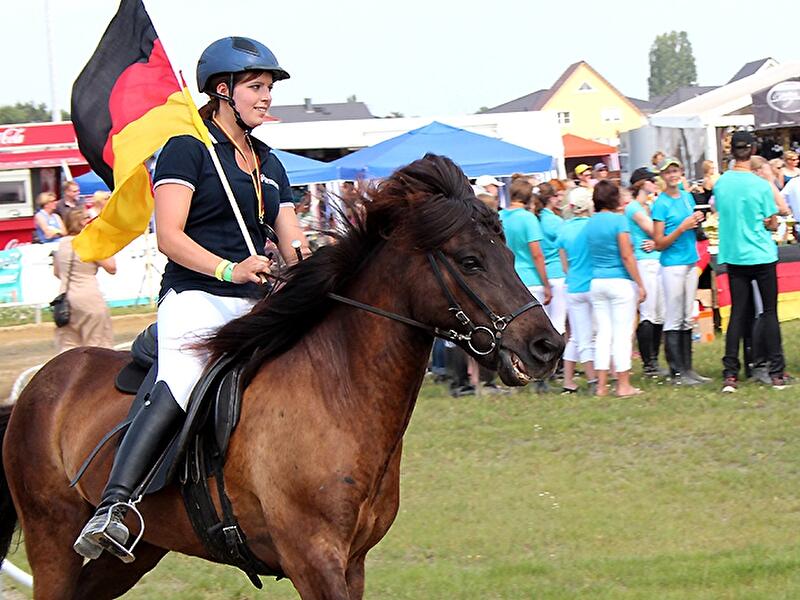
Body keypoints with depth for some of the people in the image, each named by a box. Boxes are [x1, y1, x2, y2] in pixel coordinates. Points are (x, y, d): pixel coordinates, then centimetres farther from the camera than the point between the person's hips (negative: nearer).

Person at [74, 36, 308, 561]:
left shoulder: (270, 166, 24)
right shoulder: (188, 149, 1)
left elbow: (295, 250, 21)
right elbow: (170, 235, -9)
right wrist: (230, 270, -22)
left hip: (255, 308, 8)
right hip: (196, 299, -8)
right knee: (178, 390, -30)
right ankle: (113, 507, -41)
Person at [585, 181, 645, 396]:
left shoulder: (590, 223, 6)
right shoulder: (618, 220, -11)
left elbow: (590, 254, 11)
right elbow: (627, 256, -13)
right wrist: (640, 284, -9)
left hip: (596, 282, 5)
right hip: (620, 282, -5)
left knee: (603, 332, 8)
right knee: (622, 332, -1)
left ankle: (601, 384, 7)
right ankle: (623, 385, -1)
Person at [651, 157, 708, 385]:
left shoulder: (687, 197, 12)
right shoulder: (661, 203, -8)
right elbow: (659, 243, -10)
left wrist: (696, 222, 4)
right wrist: (682, 227, -19)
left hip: (691, 262, 7)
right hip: (672, 265, -7)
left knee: (687, 319, 10)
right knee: (674, 321, -4)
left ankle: (688, 367, 15)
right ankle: (677, 372, -3)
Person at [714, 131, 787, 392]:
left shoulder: (720, 184, -3)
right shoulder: (761, 185, -13)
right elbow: (772, 223, -5)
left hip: (734, 257, 3)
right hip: (762, 256, -3)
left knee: (738, 312, 7)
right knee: (769, 312, 6)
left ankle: (730, 375, 0)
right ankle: (777, 373, 7)